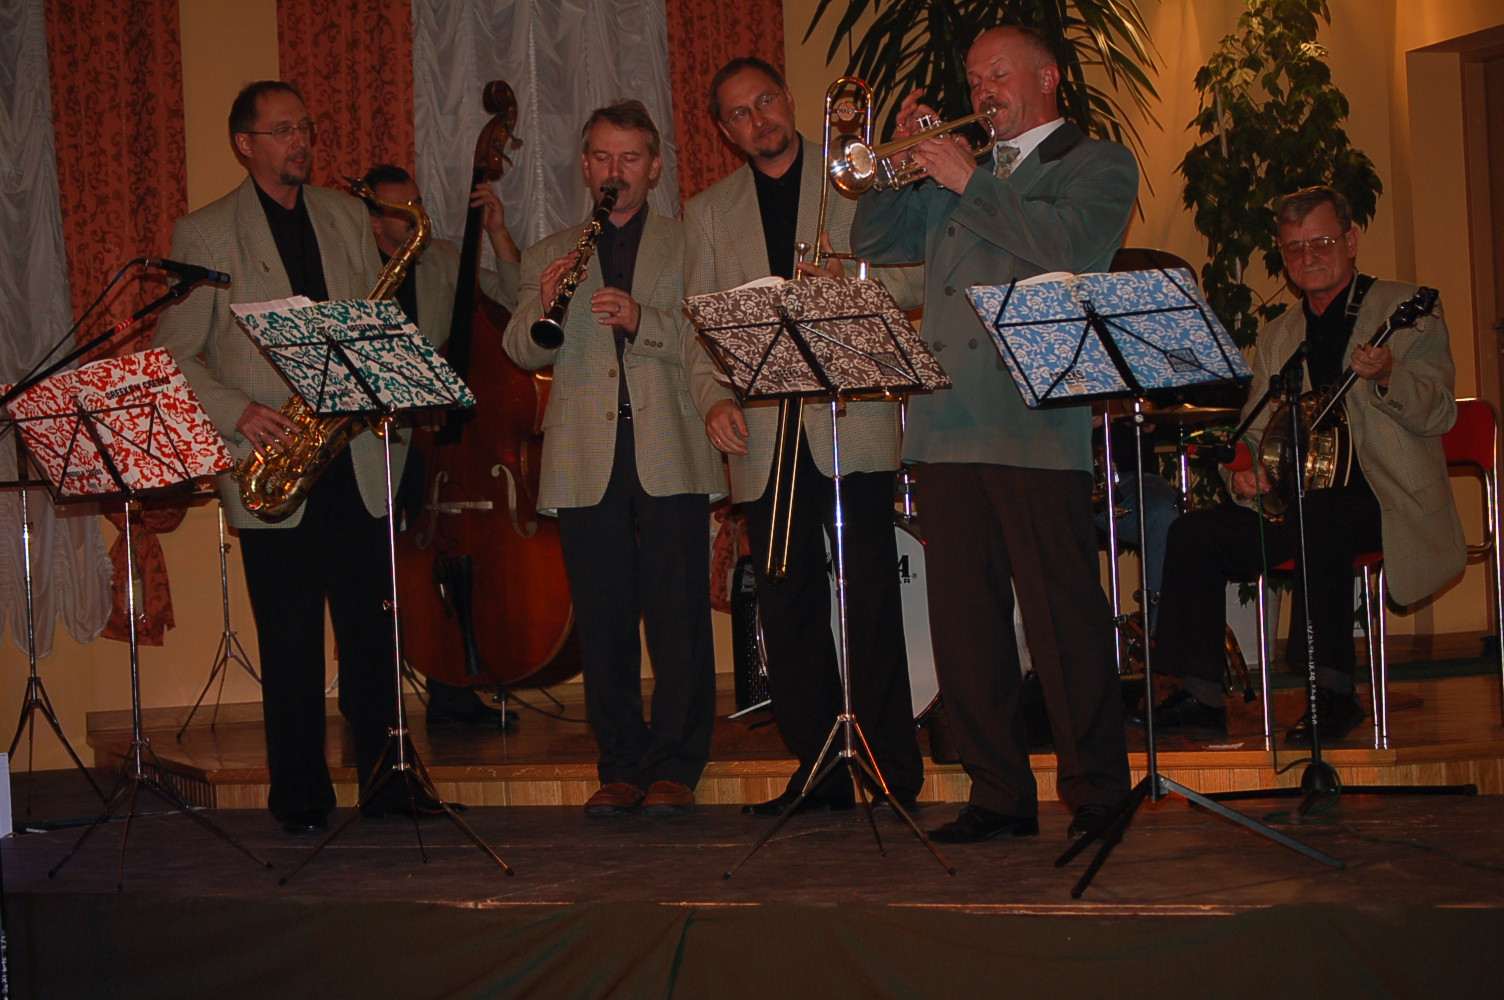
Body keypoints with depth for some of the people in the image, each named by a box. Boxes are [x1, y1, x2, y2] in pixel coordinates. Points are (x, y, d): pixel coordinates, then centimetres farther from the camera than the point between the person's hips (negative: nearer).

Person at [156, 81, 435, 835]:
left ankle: (385, 779, 13)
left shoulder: (346, 217, 14)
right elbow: (173, 356, 0)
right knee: (290, 644, 1)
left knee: (373, 633, 4)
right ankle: (299, 795, 11)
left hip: (356, 461, 3)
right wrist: (237, 414, -14)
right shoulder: (203, 233, 2)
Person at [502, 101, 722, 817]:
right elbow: (523, 352, 7)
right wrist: (543, 304, -13)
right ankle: (621, 765, 10)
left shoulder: (688, 245, 13)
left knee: (678, 618, -5)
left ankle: (675, 765, 2)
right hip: (586, 462, 2)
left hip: (669, 455, -2)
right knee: (602, 623, 2)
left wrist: (642, 320, -16)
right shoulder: (549, 257, 19)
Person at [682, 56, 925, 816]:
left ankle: (894, 773, -3)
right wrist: (713, 398, -5)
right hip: (764, 435, 3)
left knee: (870, 597, -8)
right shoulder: (709, 212, 18)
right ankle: (818, 772, 9)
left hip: (850, 420, -3)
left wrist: (851, 276, -16)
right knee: (788, 609, 2)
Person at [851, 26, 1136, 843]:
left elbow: (1066, 243, -13)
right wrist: (902, 158, 9)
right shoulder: (958, 177, 24)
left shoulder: (1097, 164, 6)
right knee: (962, 618, 5)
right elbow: (873, 240, 21)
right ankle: (998, 792, 12)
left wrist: (969, 182, -10)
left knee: (1064, 617, -6)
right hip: (947, 427, 6)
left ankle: (1097, 796, 0)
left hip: (1036, 429, -6)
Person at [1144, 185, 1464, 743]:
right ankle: (1202, 697, -7)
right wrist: (1244, 471, -7)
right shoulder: (1277, 337, 17)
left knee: (1319, 521, -36)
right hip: (1303, 499, 6)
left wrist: (1386, 378, -30)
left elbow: (1439, 415, -10)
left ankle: (1333, 693, -30)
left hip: (1390, 500, -6)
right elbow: (1255, 433, 17)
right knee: (1194, 535, -12)